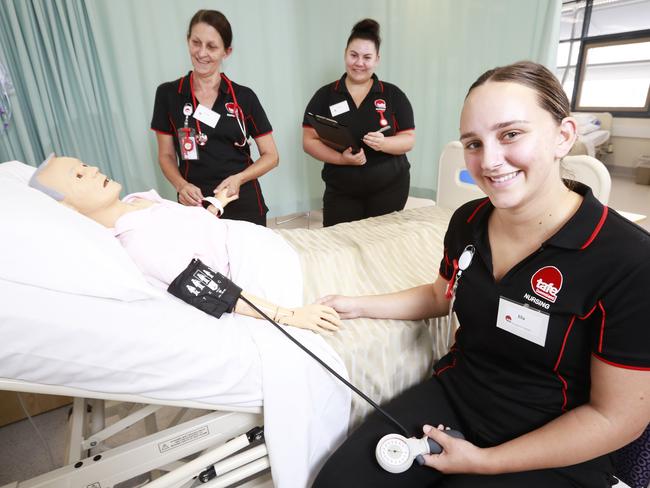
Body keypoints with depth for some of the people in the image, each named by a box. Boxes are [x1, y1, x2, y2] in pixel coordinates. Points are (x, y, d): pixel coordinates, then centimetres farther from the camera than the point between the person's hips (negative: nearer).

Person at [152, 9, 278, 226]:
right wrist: (181, 185, -14)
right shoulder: (167, 94, 0)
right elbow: (166, 155, 5)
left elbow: (271, 155, 1)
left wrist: (238, 178, -15)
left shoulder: (244, 97, -1)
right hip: (195, 205, 0)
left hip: (243, 204, 0)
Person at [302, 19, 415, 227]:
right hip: (340, 192, 0)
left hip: (390, 188, 0)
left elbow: (409, 140, 1)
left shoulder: (393, 95, 3)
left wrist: (384, 143, -21)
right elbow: (309, 141, -1)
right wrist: (341, 158, -18)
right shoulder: (325, 96, 3)